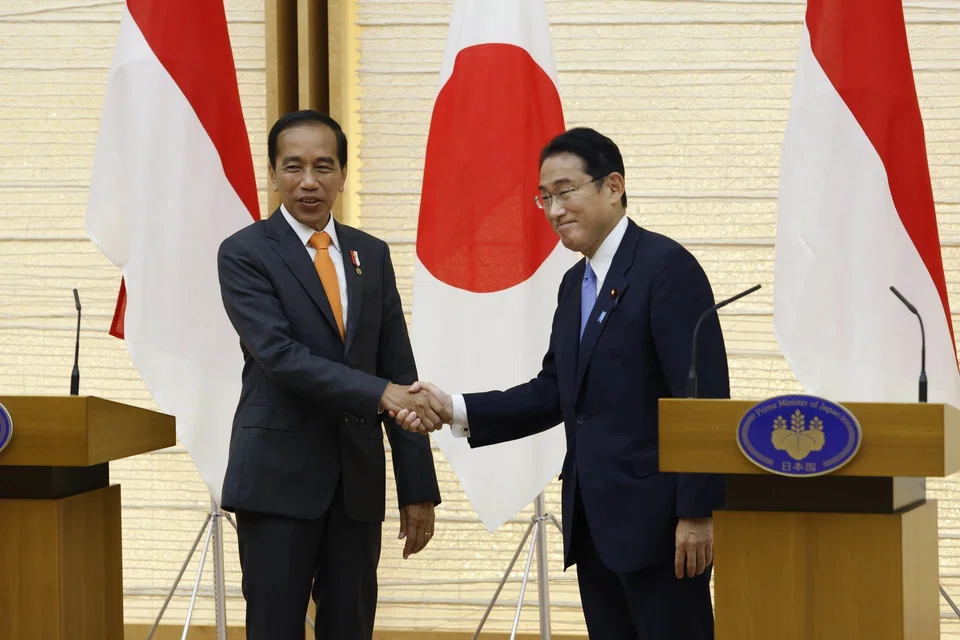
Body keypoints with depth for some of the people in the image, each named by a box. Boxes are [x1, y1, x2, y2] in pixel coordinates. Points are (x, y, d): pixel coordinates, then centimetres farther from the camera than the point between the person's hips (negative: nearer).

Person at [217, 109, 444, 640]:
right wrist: (379, 393, -27)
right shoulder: (244, 253, -4)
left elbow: (398, 371, 10)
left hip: (357, 479, 4)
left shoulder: (371, 255, 11)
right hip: (279, 476, -4)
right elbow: (278, 355, -17)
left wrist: (418, 488, 6)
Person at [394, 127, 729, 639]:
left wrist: (697, 512, -19)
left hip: (656, 515, -8)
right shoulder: (576, 283, 16)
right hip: (593, 520, 8)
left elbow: (703, 398, -15)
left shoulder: (667, 267, -11)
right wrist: (455, 410, 1)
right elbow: (553, 394, 14)